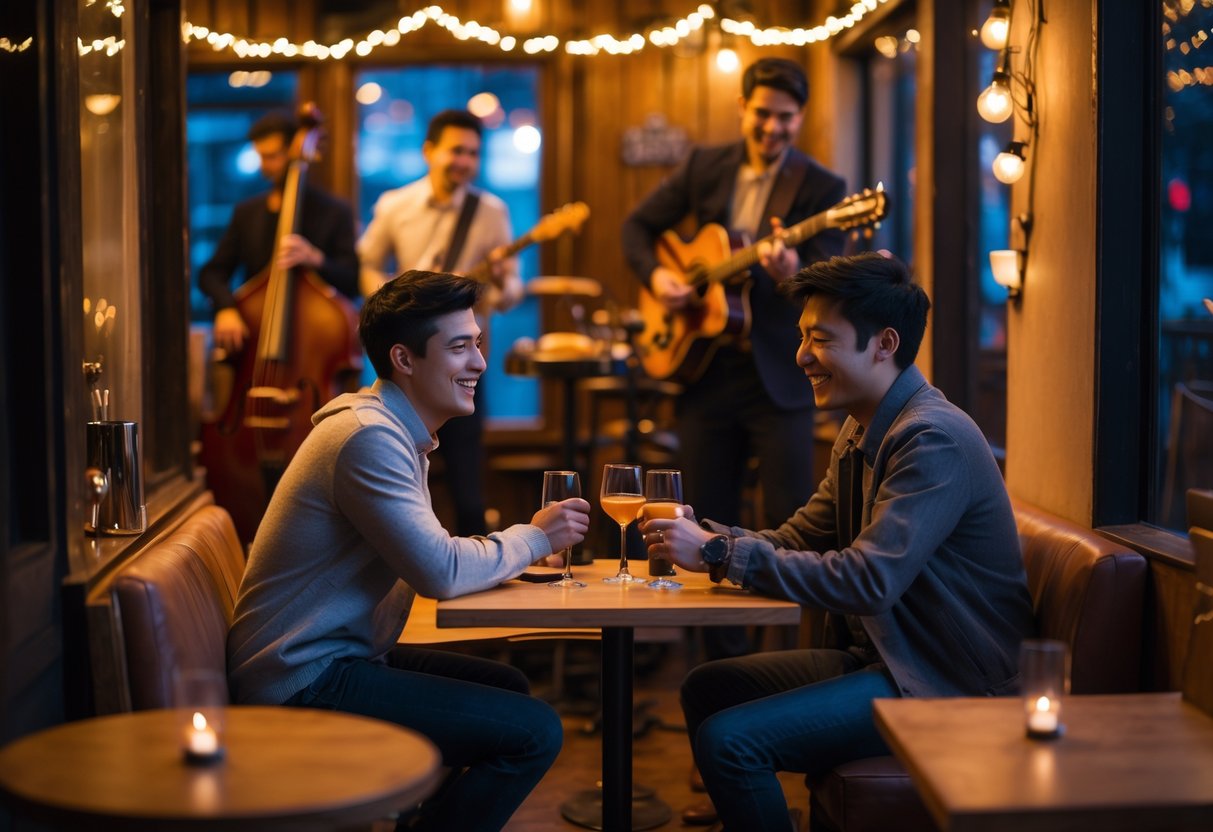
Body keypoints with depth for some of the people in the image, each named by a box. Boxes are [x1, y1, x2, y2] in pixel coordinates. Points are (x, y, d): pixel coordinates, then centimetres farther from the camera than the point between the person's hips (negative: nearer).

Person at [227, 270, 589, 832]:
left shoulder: (397, 430, 15)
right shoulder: (369, 437, -19)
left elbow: (426, 554, 15)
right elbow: (441, 573, -23)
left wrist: (521, 545, 0)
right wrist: (533, 538, -8)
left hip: (333, 656, 11)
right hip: (304, 684, -11)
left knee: (507, 688, 21)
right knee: (535, 732, -15)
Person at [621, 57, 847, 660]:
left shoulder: (821, 189, -3)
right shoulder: (705, 168, 9)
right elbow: (638, 226, 17)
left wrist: (793, 273, -35)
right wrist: (655, 276, -2)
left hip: (778, 377, -4)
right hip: (703, 368, 4)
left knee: (790, 524, -8)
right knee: (708, 523, 9)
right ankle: (725, 667, 21)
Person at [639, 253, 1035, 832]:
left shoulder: (934, 438, -21)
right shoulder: (862, 431, 11)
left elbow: (869, 578, -29)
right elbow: (798, 538, 12)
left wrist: (720, 554, -26)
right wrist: (703, 534, -7)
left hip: (943, 686, -10)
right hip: (877, 654, 10)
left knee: (728, 738, -19)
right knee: (706, 688, 12)